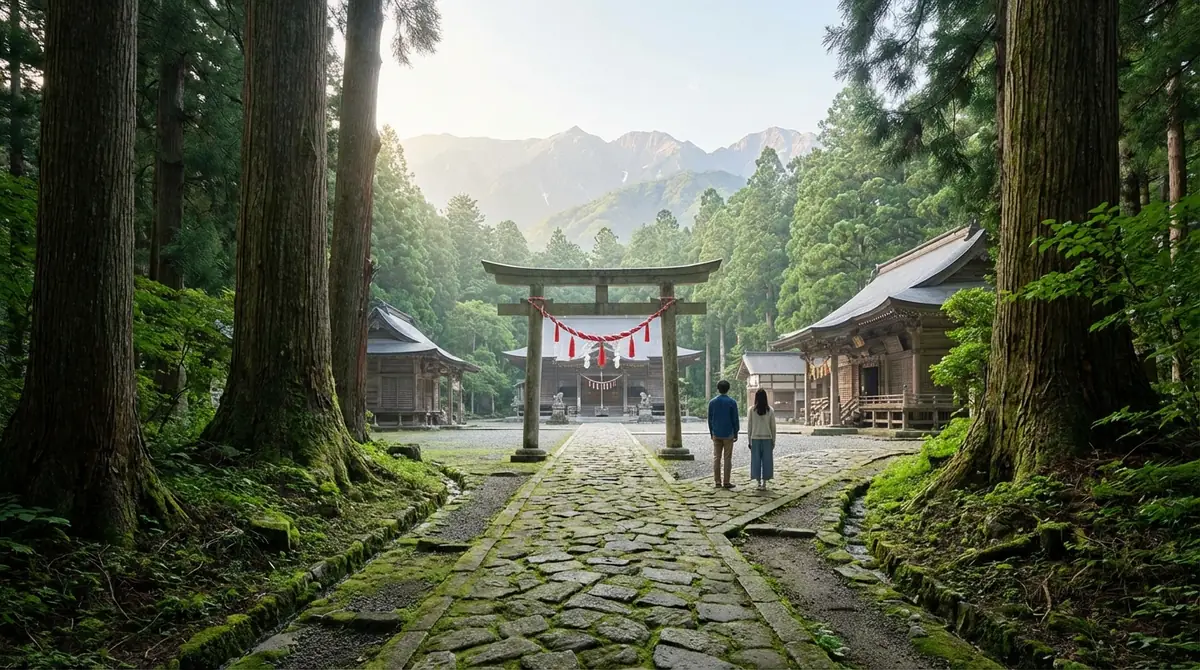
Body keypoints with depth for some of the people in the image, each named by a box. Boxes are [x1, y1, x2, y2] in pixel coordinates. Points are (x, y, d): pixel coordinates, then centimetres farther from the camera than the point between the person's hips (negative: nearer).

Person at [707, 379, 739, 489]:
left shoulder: (712, 402, 2)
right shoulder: (732, 402, -6)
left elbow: (709, 419, 7)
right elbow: (735, 419, -4)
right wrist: (736, 433, 5)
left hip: (716, 434, 3)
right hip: (728, 434, -3)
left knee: (716, 458, 7)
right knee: (727, 458, 2)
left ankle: (717, 481, 7)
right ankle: (726, 482, 2)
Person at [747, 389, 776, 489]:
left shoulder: (752, 410, -5)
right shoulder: (770, 410, -3)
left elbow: (749, 426, -2)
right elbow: (773, 427, 1)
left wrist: (749, 441, 6)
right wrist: (773, 441, 9)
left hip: (755, 439, 0)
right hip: (767, 438, 0)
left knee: (756, 460, 6)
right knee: (767, 460, 7)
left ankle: (758, 482, 6)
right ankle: (764, 482, 7)